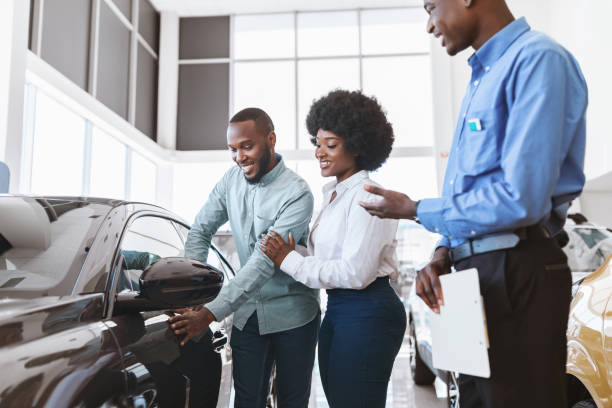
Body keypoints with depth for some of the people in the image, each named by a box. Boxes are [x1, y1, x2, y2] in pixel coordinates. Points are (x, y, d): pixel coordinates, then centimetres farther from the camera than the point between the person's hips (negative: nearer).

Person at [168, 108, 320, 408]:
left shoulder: (296, 193, -20)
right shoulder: (232, 180, 0)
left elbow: (264, 262, -26)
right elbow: (200, 231, 6)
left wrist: (211, 313, -29)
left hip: (292, 316, -4)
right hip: (248, 314, 4)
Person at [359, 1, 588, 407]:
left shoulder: (538, 60, -13)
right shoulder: (482, 76, 16)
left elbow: (521, 199, -22)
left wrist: (416, 210, -10)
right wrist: (444, 251, 1)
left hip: (518, 275, -9)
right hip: (477, 271, 9)